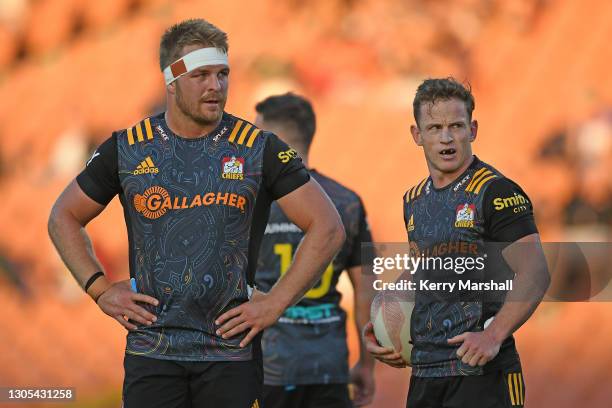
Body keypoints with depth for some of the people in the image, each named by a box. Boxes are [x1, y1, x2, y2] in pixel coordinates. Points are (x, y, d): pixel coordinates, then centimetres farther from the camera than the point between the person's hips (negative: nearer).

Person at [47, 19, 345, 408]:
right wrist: (100, 289, 5)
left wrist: (275, 304, -5)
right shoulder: (127, 149, 4)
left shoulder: (259, 149, 0)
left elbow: (328, 229, 0)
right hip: (151, 352, 1)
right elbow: (64, 218, 17)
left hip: (232, 352, -1)